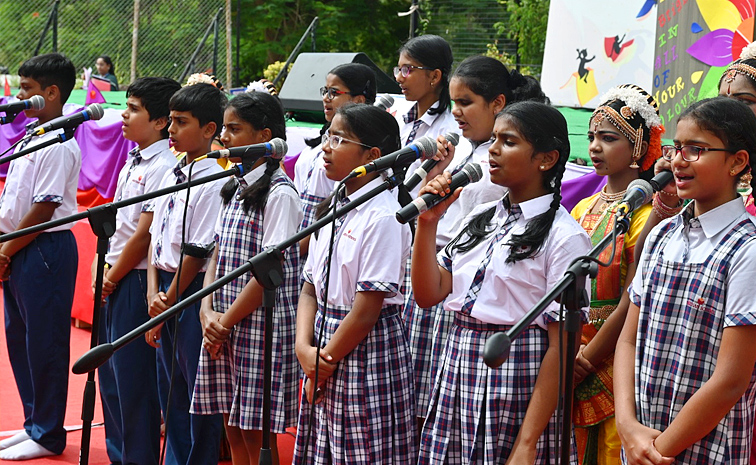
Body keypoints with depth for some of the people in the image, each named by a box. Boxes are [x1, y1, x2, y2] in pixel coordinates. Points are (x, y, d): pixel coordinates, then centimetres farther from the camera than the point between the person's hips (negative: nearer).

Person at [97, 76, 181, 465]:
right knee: (110, 371, 15)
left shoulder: (163, 167, -16)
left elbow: (145, 233, -17)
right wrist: (101, 266, 8)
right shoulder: (133, 161, 13)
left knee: (133, 375, -2)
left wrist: (113, 277, -10)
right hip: (113, 282, 9)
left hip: (136, 281, -9)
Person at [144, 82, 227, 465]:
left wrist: (169, 301, -10)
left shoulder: (215, 182, -14)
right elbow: (155, 238, 11)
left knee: (198, 390, 0)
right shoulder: (172, 175, 12)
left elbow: (198, 251, -15)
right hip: (165, 292, 9)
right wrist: (153, 295, 0)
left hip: (194, 292, -9)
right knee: (170, 390, 15)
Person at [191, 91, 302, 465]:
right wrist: (207, 310, -2)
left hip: (261, 327, -8)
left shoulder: (279, 193, -12)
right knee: (234, 430, 11)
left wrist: (227, 321, -12)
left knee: (256, 432, -3)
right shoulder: (234, 188, 13)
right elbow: (218, 256, 13)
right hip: (224, 327, 8)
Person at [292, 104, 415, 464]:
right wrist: (304, 348, -6)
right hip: (325, 350, 8)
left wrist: (327, 361, -9)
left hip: (366, 350, -8)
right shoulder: (334, 208, 10)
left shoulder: (383, 216, -16)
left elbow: (367, 310, -18)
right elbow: (311, 288, 10)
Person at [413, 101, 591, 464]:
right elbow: (428, 295, 8)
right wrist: (427, 222, -2)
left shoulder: (564, 237, -9)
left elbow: (561, 346, -14)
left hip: (518, 380, -6)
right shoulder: (481, 218, 12)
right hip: (457, 374, 6)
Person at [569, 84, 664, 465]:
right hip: (573, 365, 7)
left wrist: (584, 362, -11)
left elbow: (631, 303, -16)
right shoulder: (583, 209, 11)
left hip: (616, 362, -6)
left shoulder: (645, 210, -11)